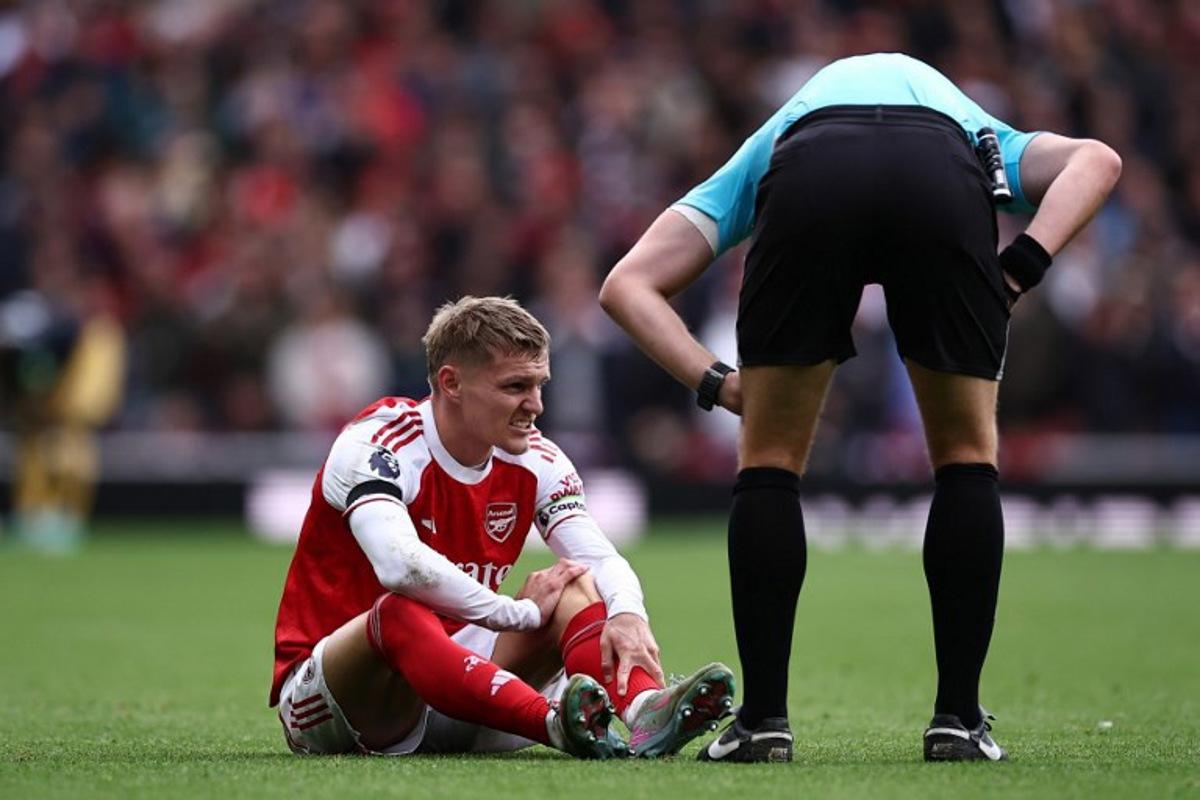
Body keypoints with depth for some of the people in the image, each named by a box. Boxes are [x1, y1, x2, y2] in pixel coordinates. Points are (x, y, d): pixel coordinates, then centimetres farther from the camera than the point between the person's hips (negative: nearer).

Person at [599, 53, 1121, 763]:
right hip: (945, 188, 0)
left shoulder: (760, 156, 44)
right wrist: (1022, 268, 12)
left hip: (808, 179, 0)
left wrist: (717, 381, 20)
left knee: (770, 463, 18)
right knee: (967, 456, 20)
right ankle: (959, 718, 16)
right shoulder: (984, 142, 44)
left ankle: (764, 719, 14)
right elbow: (1096, 160, 19)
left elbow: (628, 285, 29)